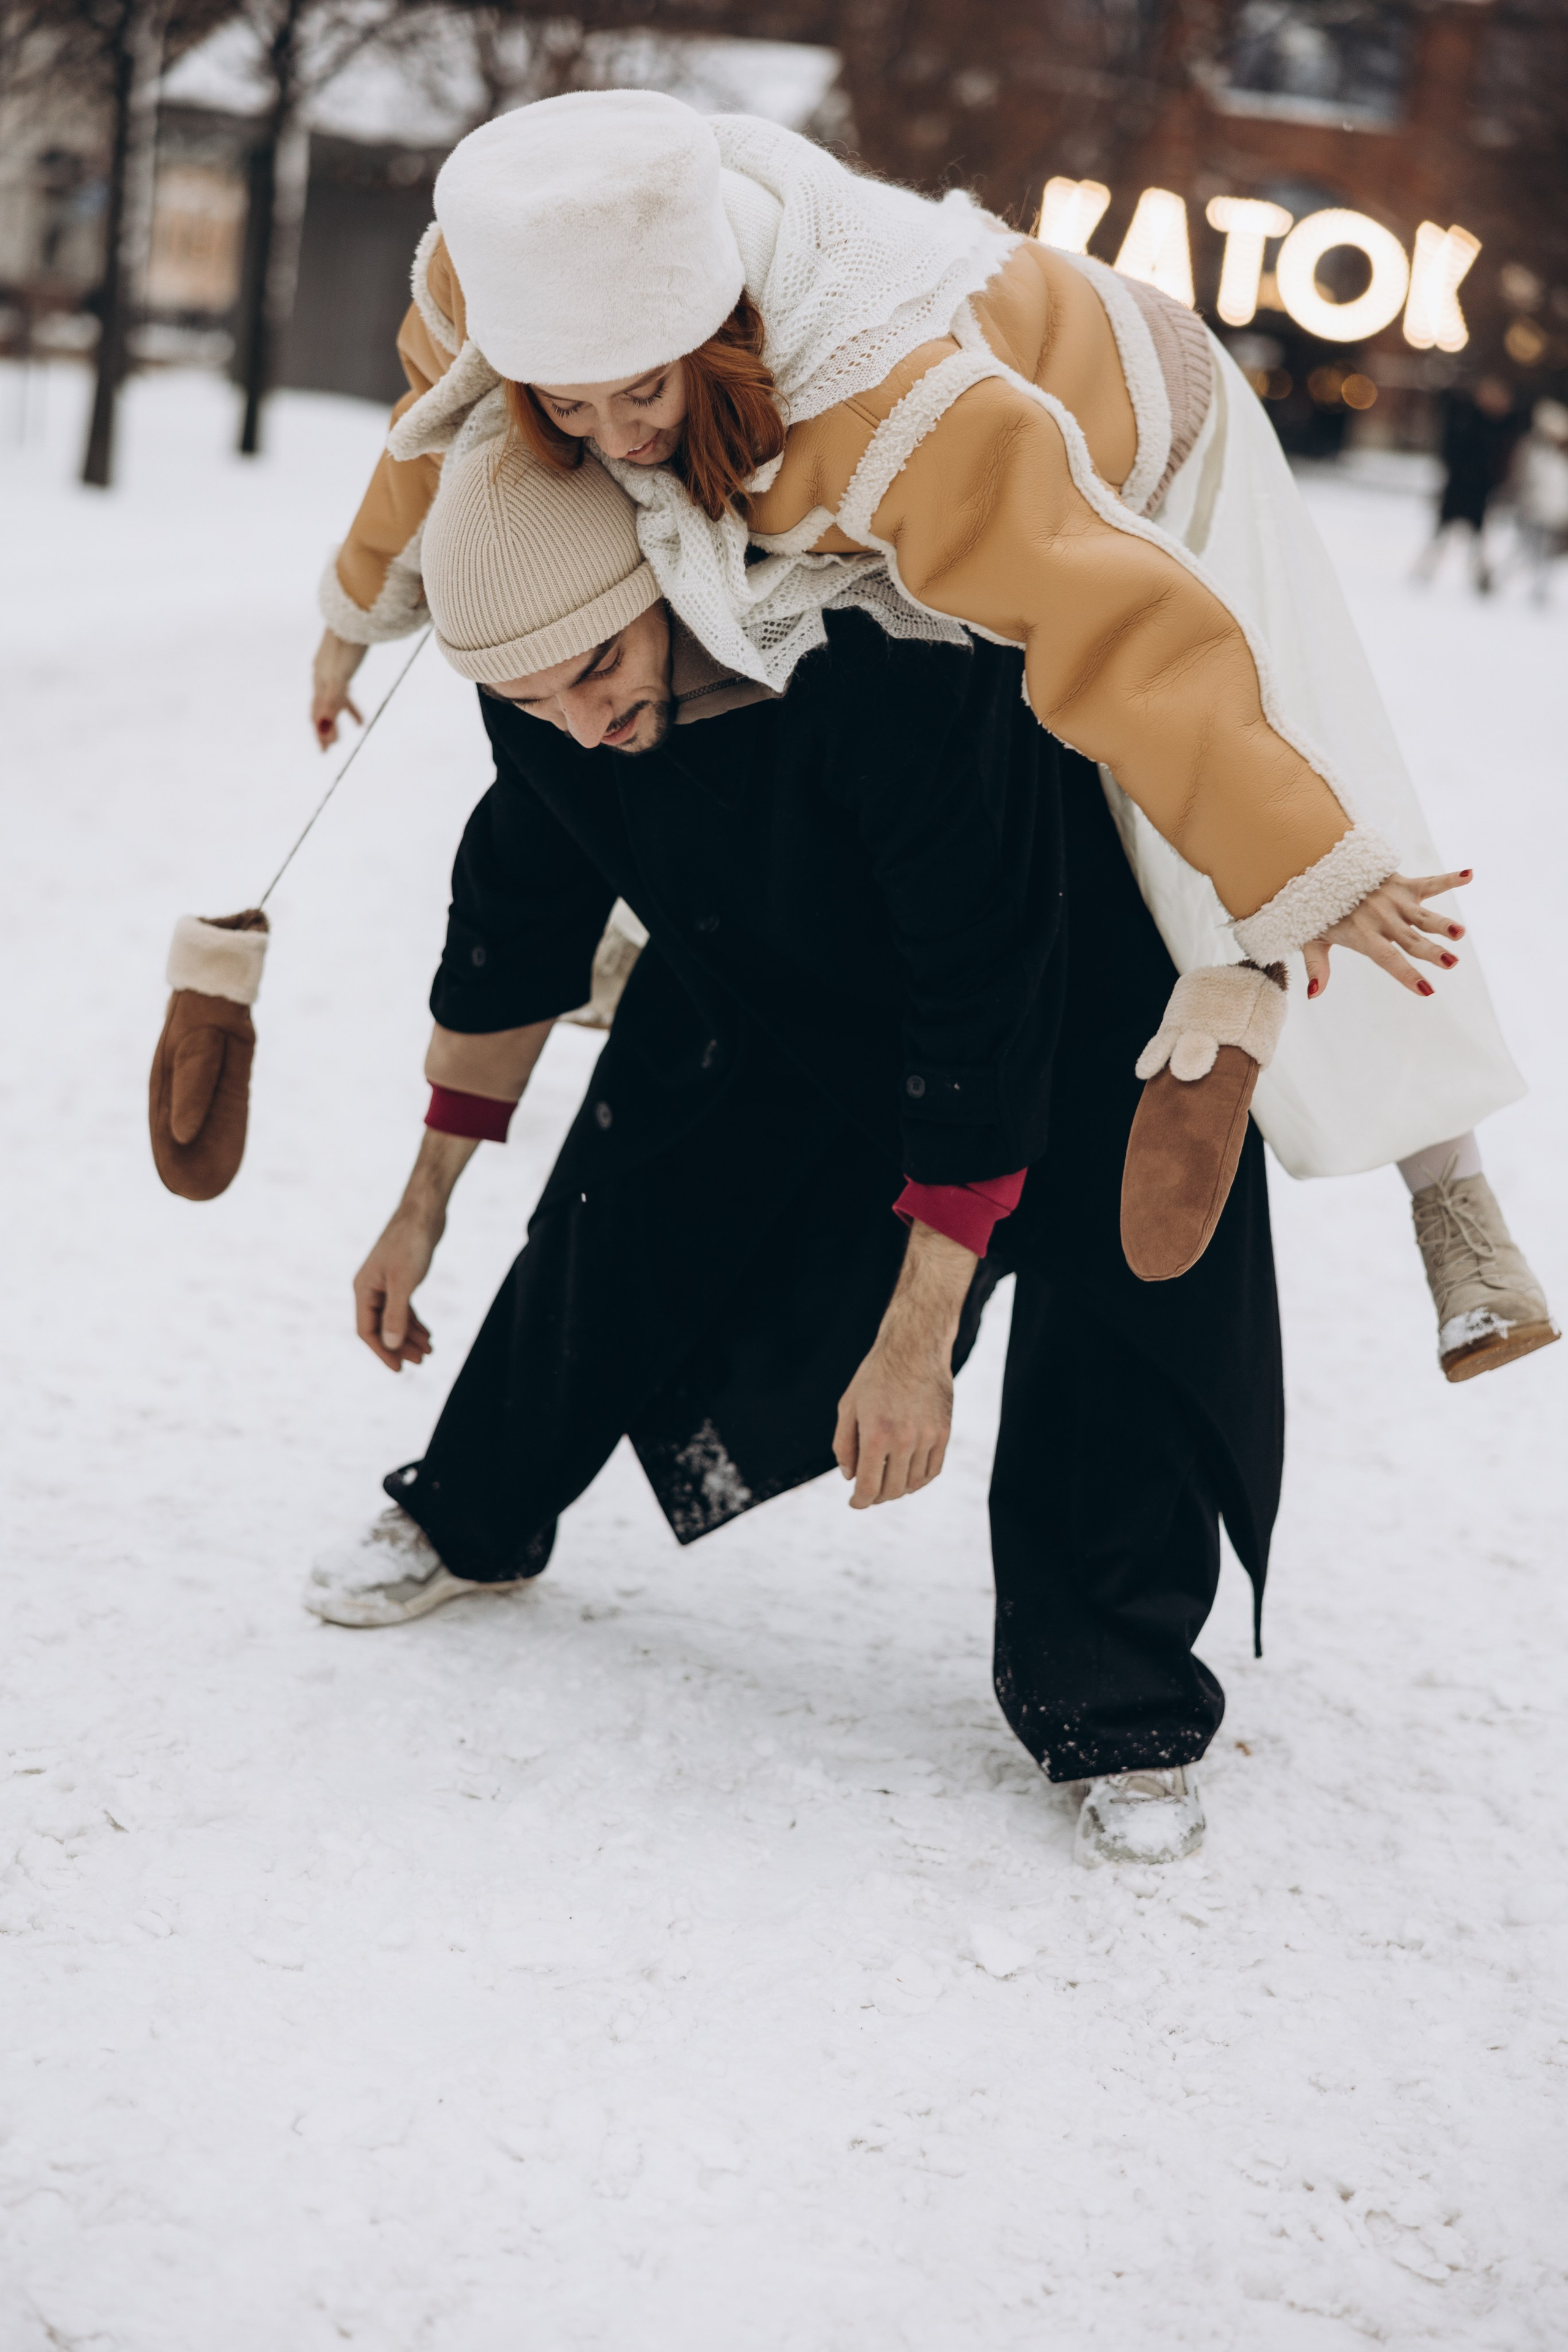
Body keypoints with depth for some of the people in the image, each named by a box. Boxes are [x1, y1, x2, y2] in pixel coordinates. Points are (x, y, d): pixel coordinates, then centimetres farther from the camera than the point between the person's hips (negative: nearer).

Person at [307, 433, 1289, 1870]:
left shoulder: (889, 665, -44)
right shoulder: (542, 685, -22)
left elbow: (989, 1001, -39)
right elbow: (519, 924, -3)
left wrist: (917, 1336, -37)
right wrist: (425, 1204, 4)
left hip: (1065, 981, -5)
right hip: (772, 983, 6)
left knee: (1110, 1320, -18)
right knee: (621, 1222, 3)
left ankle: (1120, 1714, -1)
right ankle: (471, 1522, 28)